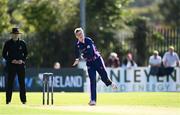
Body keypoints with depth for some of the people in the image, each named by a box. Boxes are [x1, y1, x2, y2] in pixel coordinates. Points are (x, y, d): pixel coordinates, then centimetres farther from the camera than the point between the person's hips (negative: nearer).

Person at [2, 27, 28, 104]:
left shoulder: (22, 43, 7)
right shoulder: (8, 43, 3)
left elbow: (26, 53, 13)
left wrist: (22, 60, -5)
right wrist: (11, 60, -10)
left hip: (20, 65, 1)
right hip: (11, 65, -1)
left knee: (22, 83, 1)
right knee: (9, 83, -3)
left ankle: (23, 99, 5)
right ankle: (8, 100, 1)